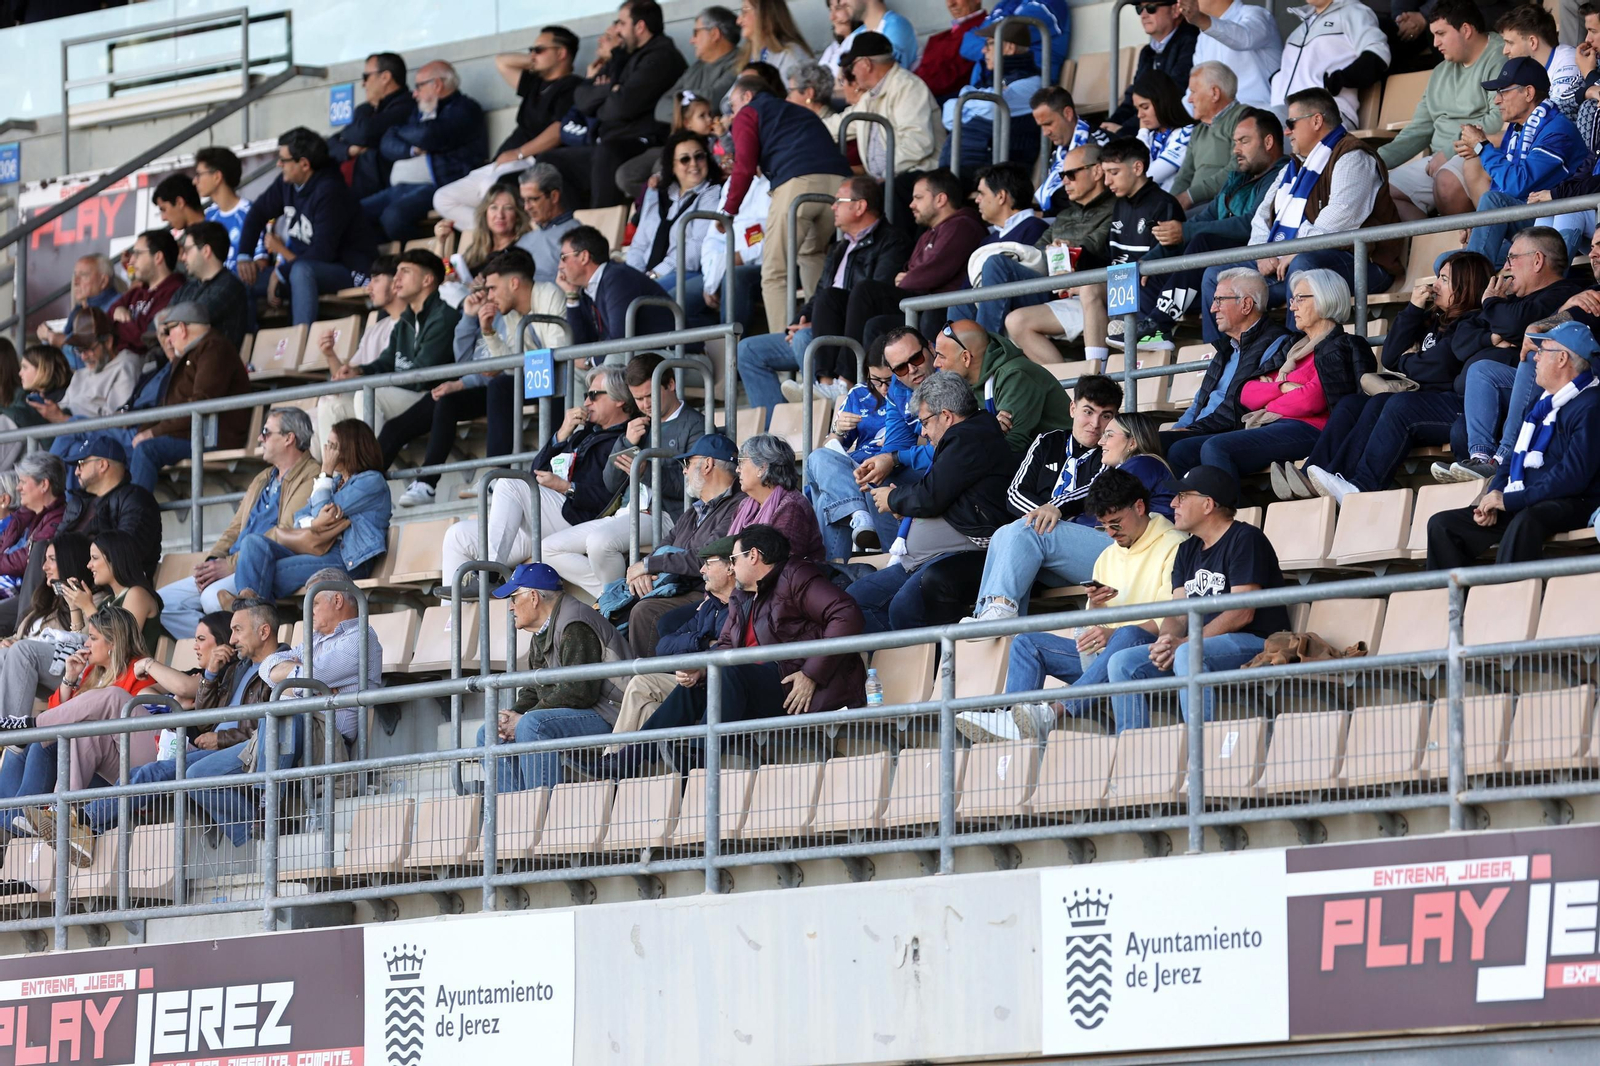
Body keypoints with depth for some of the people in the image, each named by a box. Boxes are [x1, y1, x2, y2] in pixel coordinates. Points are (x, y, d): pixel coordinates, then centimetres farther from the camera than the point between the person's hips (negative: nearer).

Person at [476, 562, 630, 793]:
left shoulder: (576, 627, -16)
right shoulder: (540, 637, 17)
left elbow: (579, 692, -25)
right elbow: (533, 692, 19)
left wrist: (522, 719, -20)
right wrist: (512, 717, -5)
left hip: (606, 720, -11)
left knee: (532, 725, -34)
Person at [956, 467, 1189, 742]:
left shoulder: (1173, 547, -2)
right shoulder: (1108, 557, 23)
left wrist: (1113, 633, -27)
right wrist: (1094, 606, -2)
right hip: (1104, 651, 8)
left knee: (1129, 636, -40)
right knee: (1026, 643, -2)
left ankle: (1053, 713, -57)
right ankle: (1012, 721, -30)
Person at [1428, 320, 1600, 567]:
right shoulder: (1544, 403, 20)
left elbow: (1572, 477, -20)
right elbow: (1516, 459, 23)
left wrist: (1510, 500, -18)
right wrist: (1493, 496, 2)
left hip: (1569, 507, -10)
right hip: (1518, 507, 10)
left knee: (1524, 523, -42)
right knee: (1441, 525, 1)